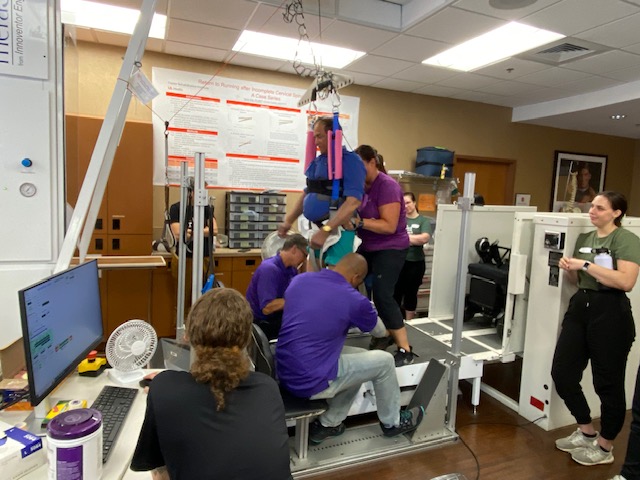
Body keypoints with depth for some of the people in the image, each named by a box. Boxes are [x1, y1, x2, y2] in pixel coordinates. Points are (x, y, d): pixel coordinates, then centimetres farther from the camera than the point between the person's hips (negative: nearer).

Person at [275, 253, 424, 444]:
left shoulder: (299, 280, 3)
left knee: (359, 358, 21)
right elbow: (379, 331, 11)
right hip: (311, 381, -7)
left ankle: (327, 424, 26)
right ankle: (392, 422, 32)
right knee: (384, 361, 8)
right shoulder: (354, 299, -11)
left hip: (285, 374, 7)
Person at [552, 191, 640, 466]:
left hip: (610, 312, -7)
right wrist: (568, 268, -1)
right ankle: (586, 432, 30)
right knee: (562, 372, 8)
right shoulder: (584, 238, 13)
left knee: (608, 383, 6)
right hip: (580, 306, 8)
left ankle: (604, 448, 26)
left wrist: (586, 265, -19)